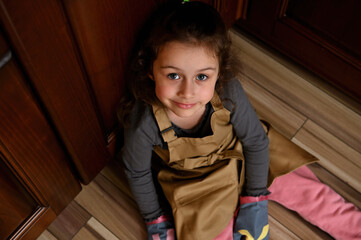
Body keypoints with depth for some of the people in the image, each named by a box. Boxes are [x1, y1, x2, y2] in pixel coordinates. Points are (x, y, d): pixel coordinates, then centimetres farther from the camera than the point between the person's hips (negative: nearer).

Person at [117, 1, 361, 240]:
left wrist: (255, 201, -7)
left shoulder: (229, 93, -32)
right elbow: (137, 172, -14)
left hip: (234, 156, 2)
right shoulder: (143, 121, -34)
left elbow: (257, 141, -14)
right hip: (187, 181, -1)